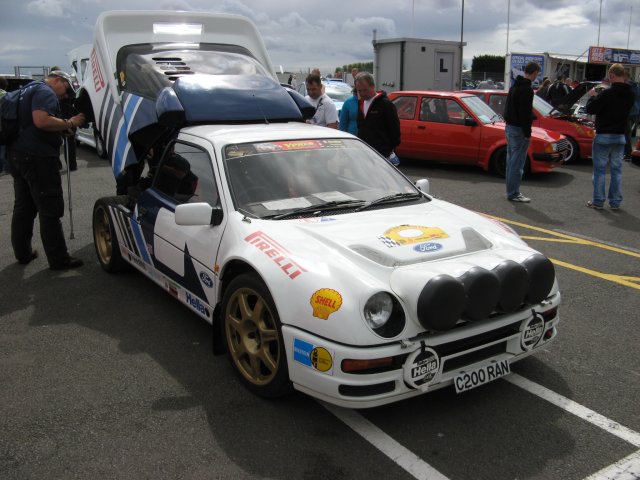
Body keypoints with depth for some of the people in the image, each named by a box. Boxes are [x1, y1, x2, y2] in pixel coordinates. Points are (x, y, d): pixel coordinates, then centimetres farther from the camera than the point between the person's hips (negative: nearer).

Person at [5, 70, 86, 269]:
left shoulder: (30, 89, 23)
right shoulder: (45, 92, -9)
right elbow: (41, 121, -25)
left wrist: (63, 128, 16)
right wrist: (69, 123, -14)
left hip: (18, 154, 10)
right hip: (36, 156, -10)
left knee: (23, 207, 17)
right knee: (50, 209, -5)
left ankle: (22, 253, 25)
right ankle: (58, 259, -2)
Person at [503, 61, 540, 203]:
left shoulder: (514, 86, 13)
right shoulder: (526, 89, -16)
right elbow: (525, 113, -21)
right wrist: (527, 133, -18)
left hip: (509, 127, 10)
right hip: (519, 130, -10)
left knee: (511, 161, 15)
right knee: (517, 163, -5)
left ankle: (511, 191, 23)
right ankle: (513, 193, -1)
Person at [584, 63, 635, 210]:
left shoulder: (607, 93, -18)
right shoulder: (630, 94, 4)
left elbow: (590, 109, -16)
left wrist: (592, 97, 3)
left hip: (603, 136, -5)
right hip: (620, 136, 5)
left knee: (600, 169, 2)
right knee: (616, 170, 10)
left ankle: (598, 201, 4)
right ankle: (615, 202, 13)